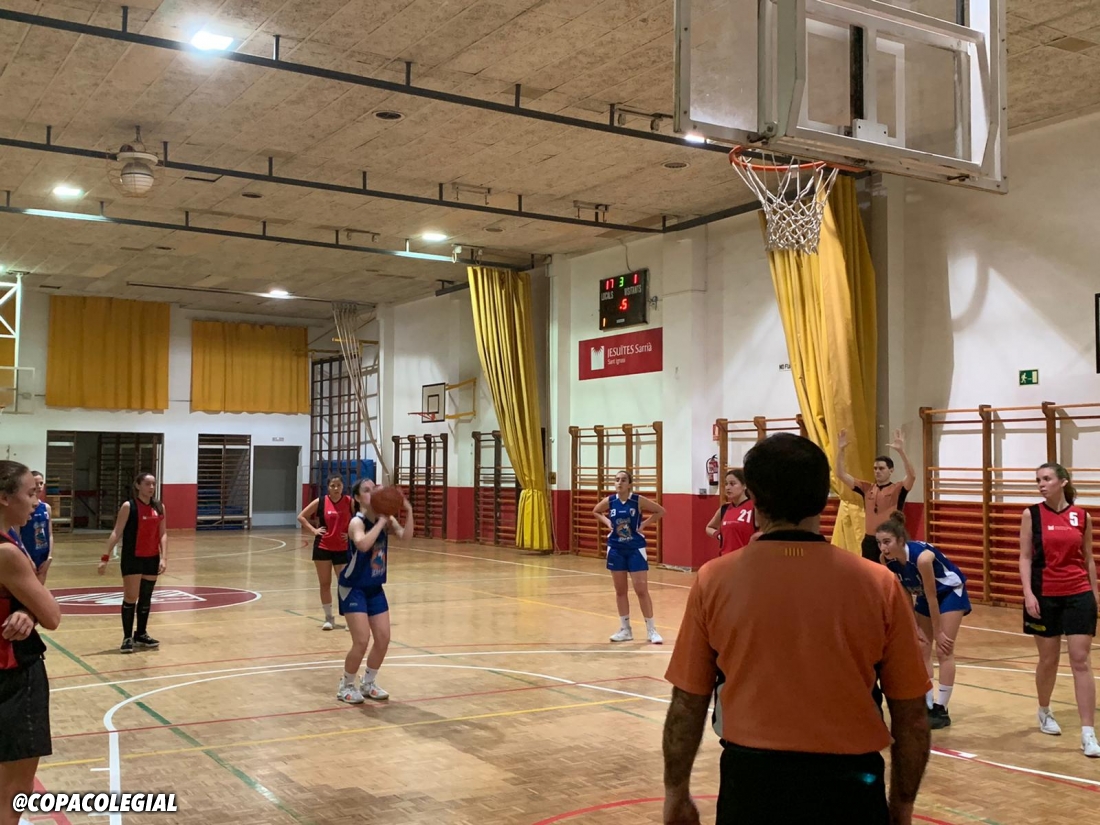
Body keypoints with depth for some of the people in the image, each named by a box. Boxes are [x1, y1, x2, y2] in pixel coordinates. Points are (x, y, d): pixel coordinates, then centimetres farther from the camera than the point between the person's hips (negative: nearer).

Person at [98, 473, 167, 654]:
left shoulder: (159, 507, 5)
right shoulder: (128, 506, -8)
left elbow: (163, 534, 4)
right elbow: (116, 533, -8)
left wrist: (164, 557, -6)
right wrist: (106, 557, -14)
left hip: (152, 558, 5)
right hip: (132, 558, -5)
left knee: (146, 597, 12)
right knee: (130, 597, -4)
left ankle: (141, 634, 24)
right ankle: (127, 637, 4)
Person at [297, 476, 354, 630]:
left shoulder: (350, 502, -5)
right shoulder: (320, 502, -4)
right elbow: (301, 517, 4)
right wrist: (314, 530, -6)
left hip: (343, 549, -1)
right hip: (323, 547, 1)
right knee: (325, 584, 8)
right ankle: (328, 617, 19)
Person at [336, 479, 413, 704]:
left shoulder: (386, 519, -2)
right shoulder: (357, 522, -19)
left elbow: (405, 535, -19)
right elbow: (363, 544, -42)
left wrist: (408, 512, -30)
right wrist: (381, 521, -38)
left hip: (375, 588, 7)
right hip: (353, 588, -7)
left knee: (383, 638, 6)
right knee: (362, 640, -11)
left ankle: (368, 683, 26)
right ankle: (346, 686, 11)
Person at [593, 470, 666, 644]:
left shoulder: (638, 500, -11)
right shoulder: (609, 501, -2)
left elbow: (660, 511, -3)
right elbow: (595, 512, 17)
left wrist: (644, 524, -10)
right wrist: (607, 522, 1)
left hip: (635, 549, -3)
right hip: (616, 549, 3)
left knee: (641, 590, -4)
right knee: (620, 591, 9)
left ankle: (651, 630, 5)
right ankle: (625, 630, 19)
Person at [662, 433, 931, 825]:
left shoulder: (714, 580, -9)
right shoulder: (878, 584, -9)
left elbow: (687, 706, -3)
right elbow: (912, 716, -2)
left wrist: (676, 792, 10)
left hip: (751, 780, 0)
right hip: (848, 786, 0)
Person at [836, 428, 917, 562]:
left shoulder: (898, 489, -4)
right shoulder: (867, 488, 7)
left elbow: (912, 476, -24)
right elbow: (841, 475, 4)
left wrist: (901, 451, -34)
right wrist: (841, 450, -8)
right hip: (869, 541, 4)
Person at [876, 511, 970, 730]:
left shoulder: (922, 556, -37)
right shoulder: (887, 560, -18)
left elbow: (932, 597, -27)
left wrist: (938, 632, -18)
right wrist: (914, 626, -5)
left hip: (950, 592, -7)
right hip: (925, 595, 7)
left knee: (943, 651, -7)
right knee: (921, 649, 6)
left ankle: (941, 710, -2)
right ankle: (927, 705, 13)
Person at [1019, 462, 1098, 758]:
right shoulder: (1031, 515, -2)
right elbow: (1025, 557, -3)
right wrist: (1028, 593, -13)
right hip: (1045, 596, -1)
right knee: (1048, 659, 11)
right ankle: (1044, 712, 36)